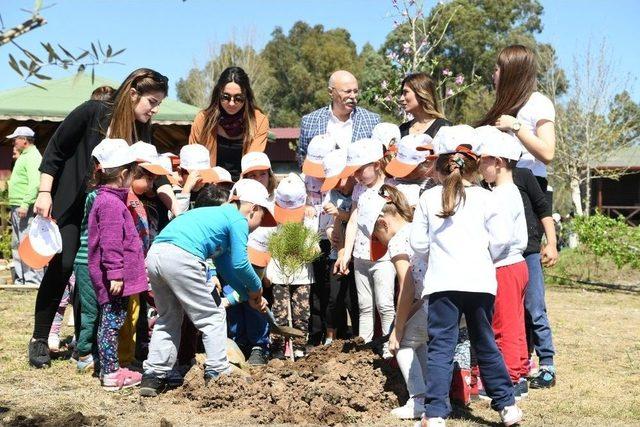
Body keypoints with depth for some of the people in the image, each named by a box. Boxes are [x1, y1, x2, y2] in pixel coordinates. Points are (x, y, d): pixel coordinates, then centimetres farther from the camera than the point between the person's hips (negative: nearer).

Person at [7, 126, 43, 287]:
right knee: (17, 245, 13)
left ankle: (33, 279, -9)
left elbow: (34, 183, -23)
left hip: (26, 208, -11)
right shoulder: (24, 156, 21)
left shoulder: (32, 157, -12)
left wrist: (25, 204, -27)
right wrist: (15, 205, 18)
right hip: (17, 207, 11)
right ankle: (20, 278, 19)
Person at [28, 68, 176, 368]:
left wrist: (177, 207, -19)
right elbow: (54, 150, -11)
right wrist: (44, 192, -15)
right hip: (69, 206, -5)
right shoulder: (93, 113, -16)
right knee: (61, 266, -13)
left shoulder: (142, 132, -1)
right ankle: (39, 340, 0)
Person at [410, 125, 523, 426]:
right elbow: (500, 239, 0)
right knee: (485, 344, 13)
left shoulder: (428, 198, 2)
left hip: (442, 282, -1)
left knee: (440, 347, -1)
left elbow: (418, 243, 2)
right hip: (479, 282, 1)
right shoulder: (484, 198, 2)